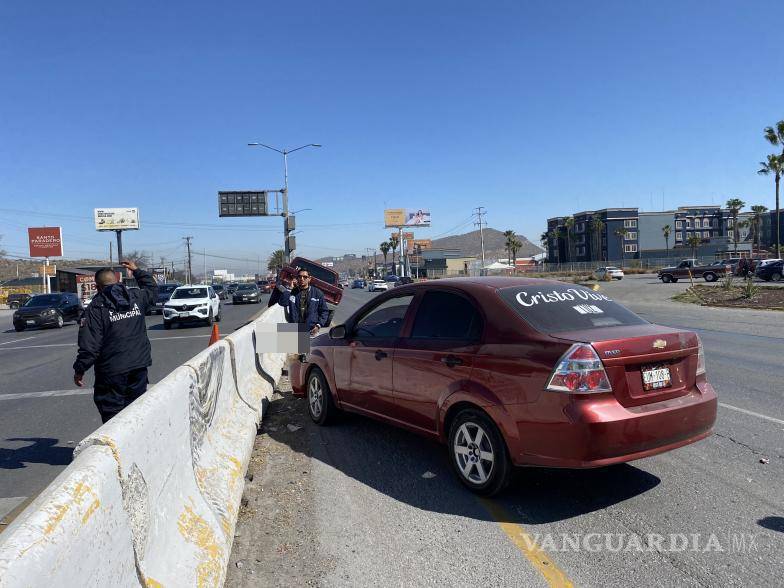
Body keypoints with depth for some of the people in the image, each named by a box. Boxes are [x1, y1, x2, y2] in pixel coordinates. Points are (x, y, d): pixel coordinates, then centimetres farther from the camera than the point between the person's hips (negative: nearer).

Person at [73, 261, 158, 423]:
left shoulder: (96, 308, -9)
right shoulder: (136, 298, 4)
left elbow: (89, 345, -12)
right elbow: (152, 289, 28)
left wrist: (79, 370, -1)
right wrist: (137, 271, 34)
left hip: (112, 372, -5)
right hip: (139, 367, 5)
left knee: (112, 417, 3)